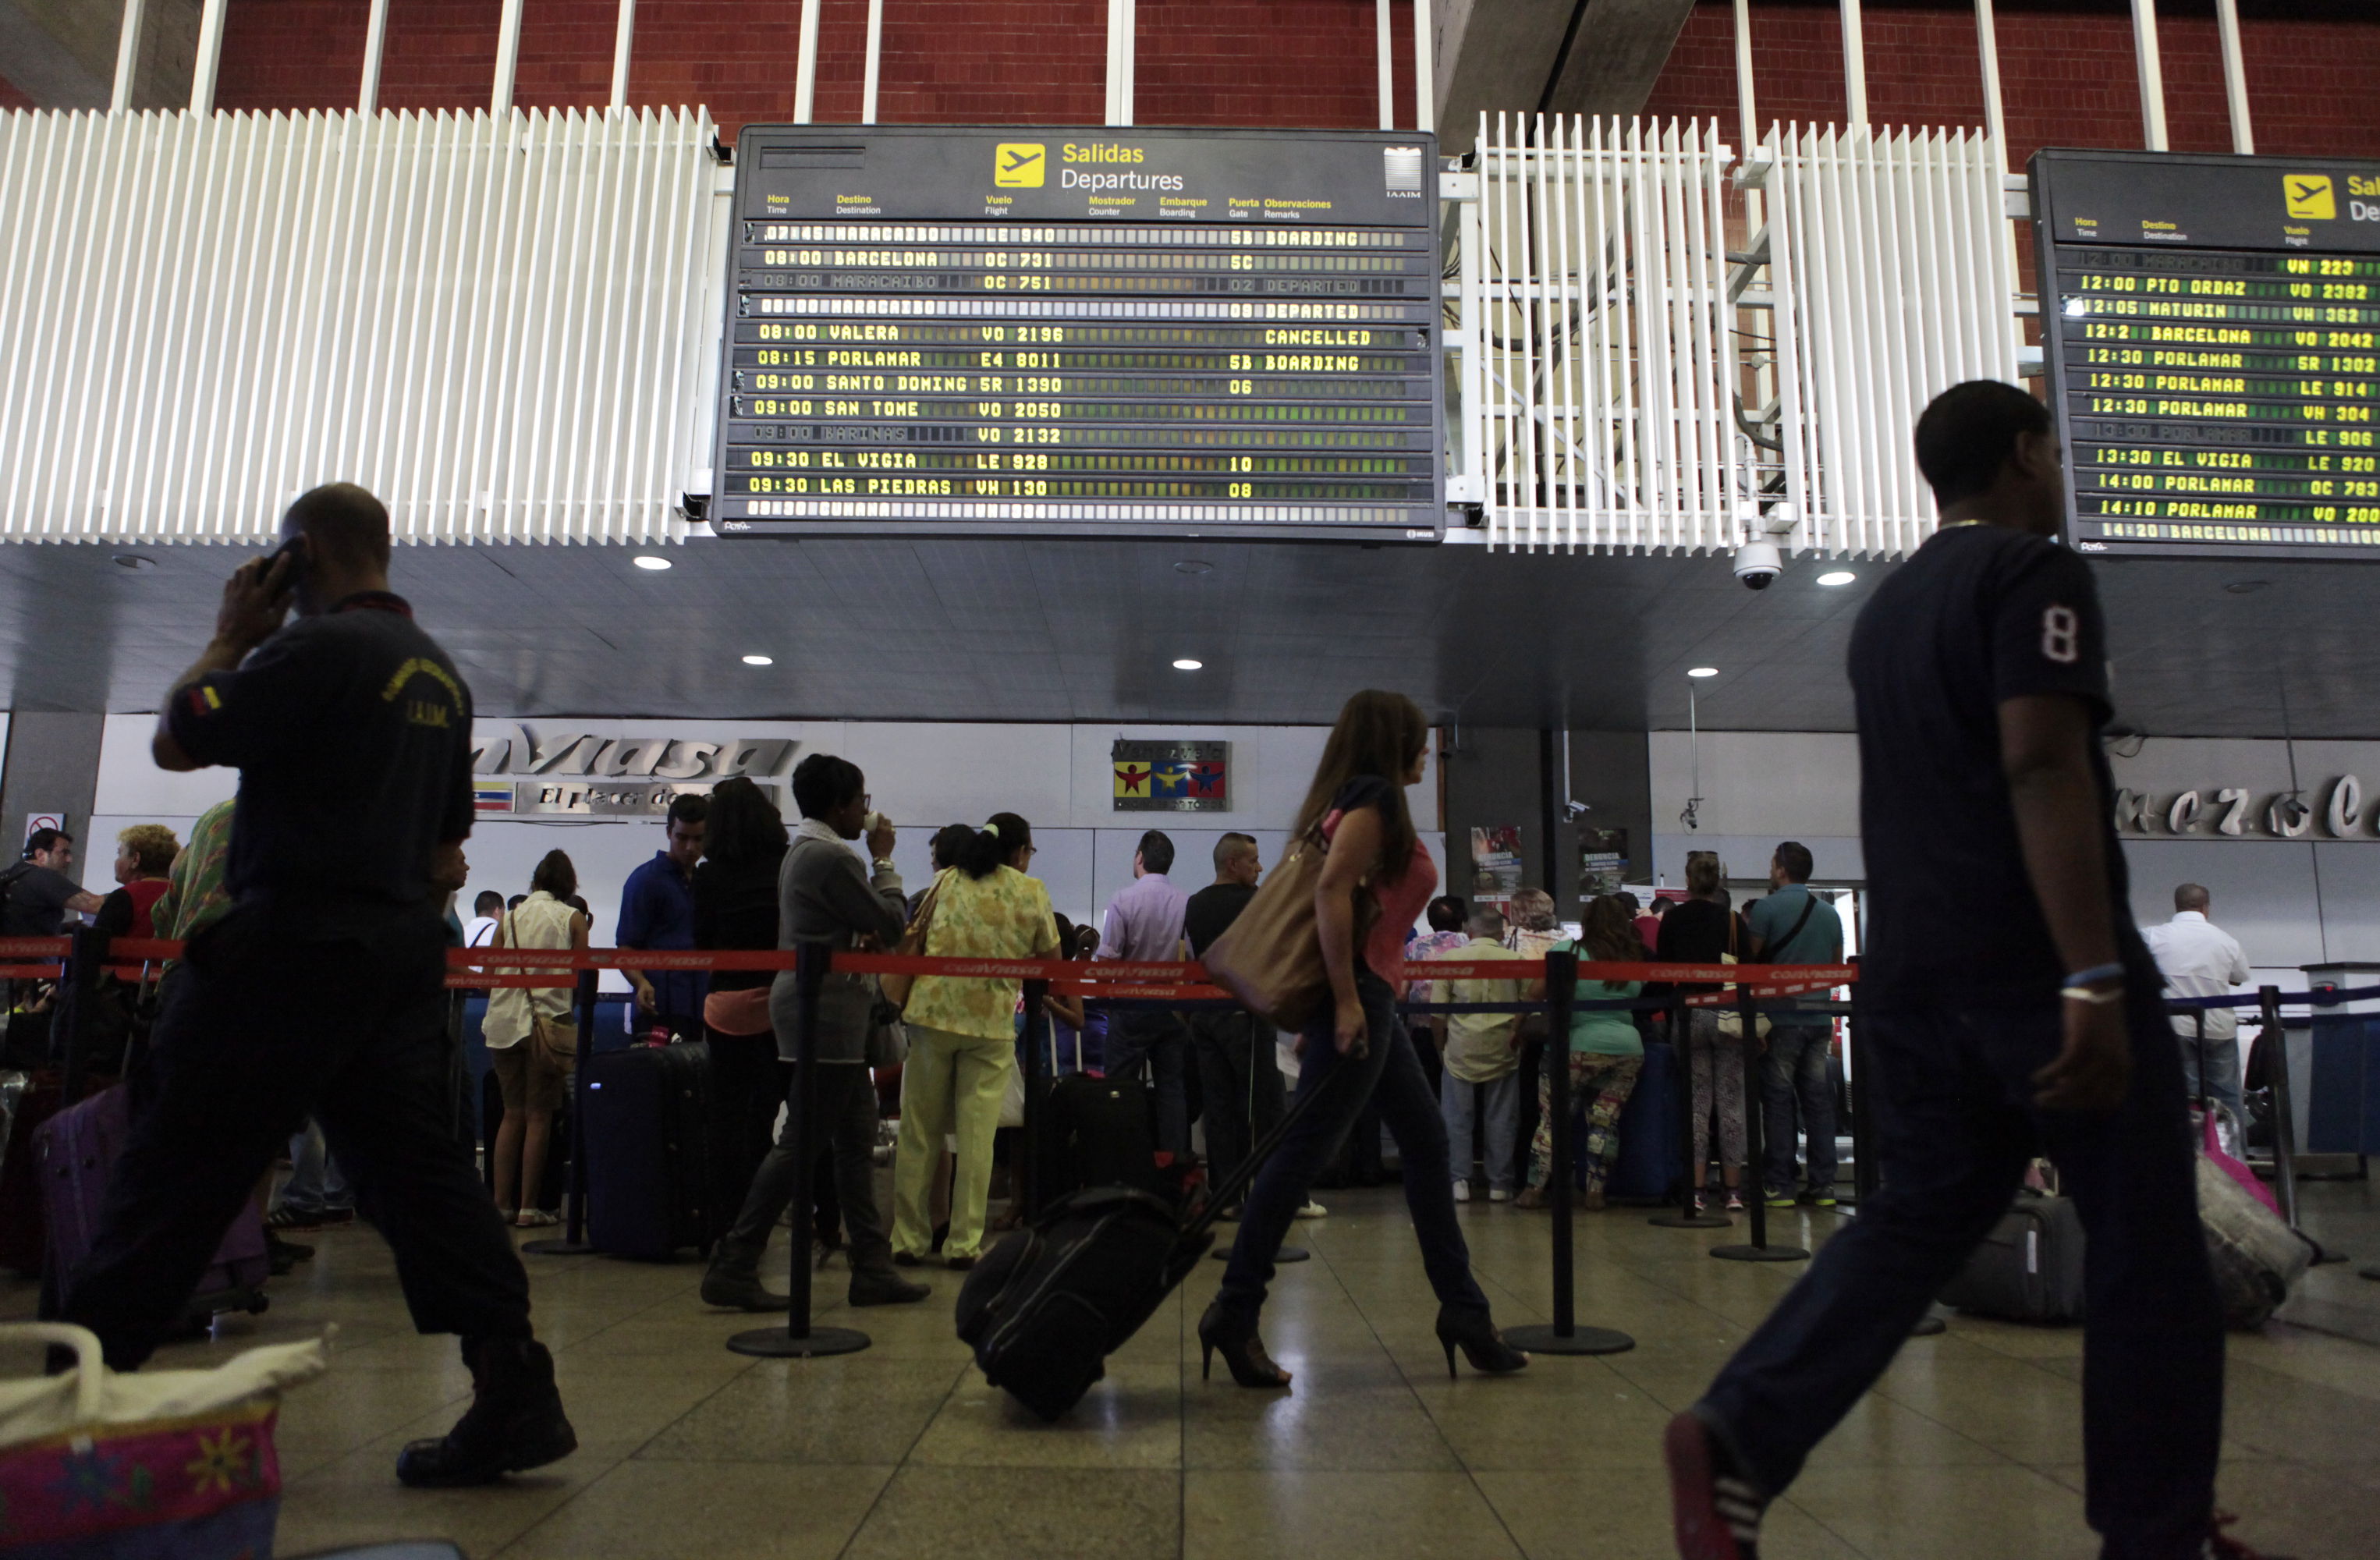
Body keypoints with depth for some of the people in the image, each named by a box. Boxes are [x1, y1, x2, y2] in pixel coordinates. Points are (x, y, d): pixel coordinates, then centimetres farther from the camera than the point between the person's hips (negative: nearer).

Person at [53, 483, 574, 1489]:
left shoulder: (319, 647, -11)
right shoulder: (440, 674, 16)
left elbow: (174, 742, -7)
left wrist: (230, 637, 5)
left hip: (293, 948, -8)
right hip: (402, 954, 8)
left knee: (175, 1169, 4)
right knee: (417, 1167, 7)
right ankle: (516, 1394, 6)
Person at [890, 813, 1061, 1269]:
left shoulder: (945, 881, 9)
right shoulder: (1032, 892, 3)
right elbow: (1051, 960, 8)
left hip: (932, 1012, 2)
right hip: (993, 1022, -2)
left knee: (919, 1133, 10)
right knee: (977, 1136, 4)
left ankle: (909, 1239, 17)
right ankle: (964, 1243, 7)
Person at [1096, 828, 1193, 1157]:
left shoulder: (1123, 901, -10)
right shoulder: (1188, 902, -3)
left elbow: (1107, 958, -11)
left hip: (1131, 1005, -3)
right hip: (1175, 1007, 3)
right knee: (1173, 1088, 8)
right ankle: (1174, 1158, 7)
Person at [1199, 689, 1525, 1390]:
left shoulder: (1357, 803, 18)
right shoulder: (1373, 800, -9)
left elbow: (1338, 894, 18)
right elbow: (1332, 892, -22)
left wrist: (1322, 1013, 17)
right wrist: (1345, 1001, -22)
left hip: (1370, 999, 11)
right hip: (1358, 996, -11)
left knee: (1427, 1142, 14)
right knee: (1301, 1153, -7)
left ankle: (1462, 1309, 22)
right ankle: (1235, 1313, -1)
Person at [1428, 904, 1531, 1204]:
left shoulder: (1450, 958, -3)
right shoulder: (1515, 960, 0)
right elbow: (1536, 992, -8)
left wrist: (1442, 1045, 9)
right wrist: (1516, 1027, 4)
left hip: (1461, 1052, -1)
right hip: (1503, 1053, 1)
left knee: (1457, 1120, 8)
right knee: (1501, 1122, 9)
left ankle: (1459, 1181, 5)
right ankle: (1499, 1184, 12)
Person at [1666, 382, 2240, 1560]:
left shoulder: (1886, 608, 18)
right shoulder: (2032, 570, -7)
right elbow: (2041, 767, -20)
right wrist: (2097, 980, -23)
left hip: (1908, 969, 8)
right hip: (2035, 965, -7)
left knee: (1921, 1214, 13)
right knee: (2144, 1245, 8)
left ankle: (1739, 1435, 0)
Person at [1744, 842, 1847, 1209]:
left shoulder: (1766, 908, -8)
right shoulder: (1830, 913, 11)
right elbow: (1838, 968, 18)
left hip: (1780, 1018, -5)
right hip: (1819, 1019, 5)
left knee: (1777, 1100, -1)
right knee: (1818, 1100, 7)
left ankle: (1778, 1185, -1)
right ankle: (1822, 1184, 8)